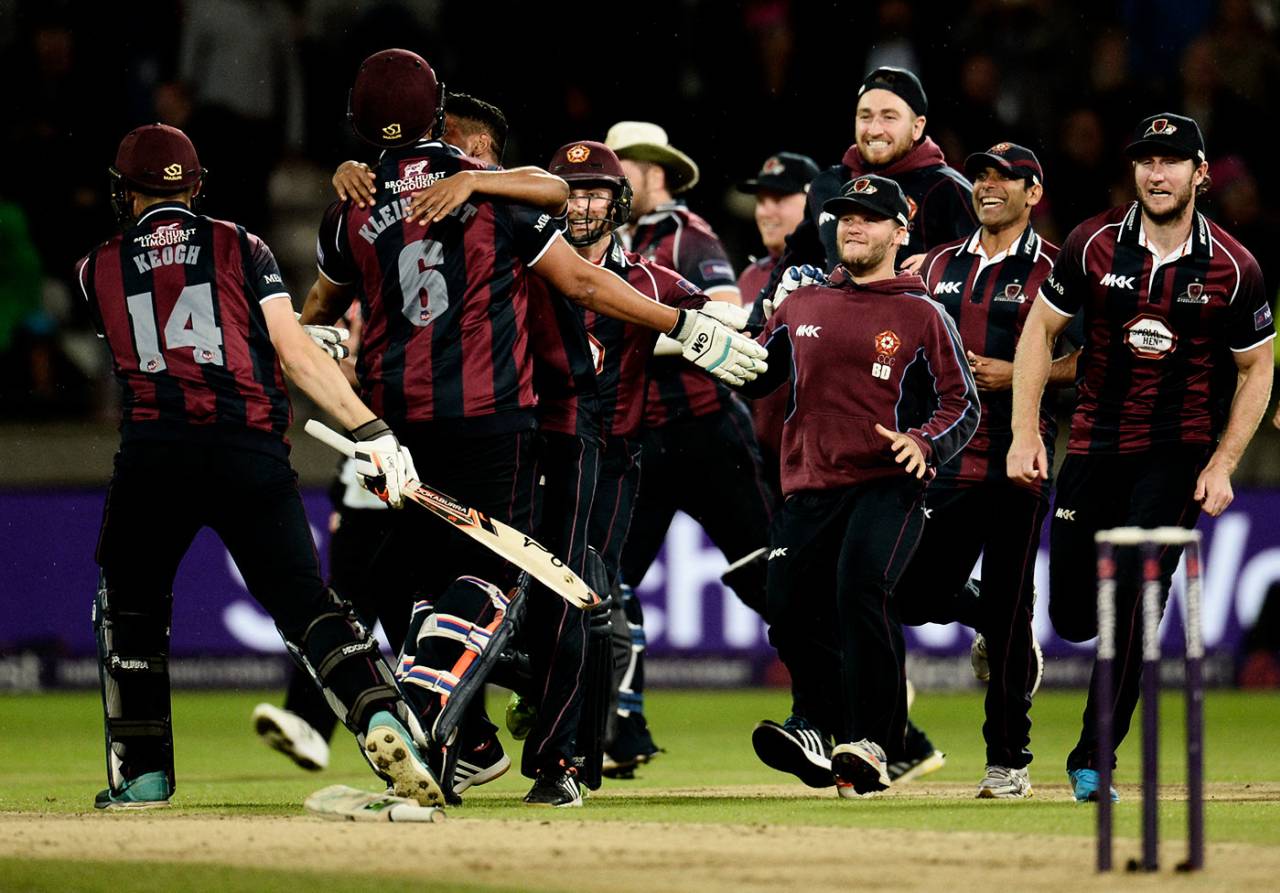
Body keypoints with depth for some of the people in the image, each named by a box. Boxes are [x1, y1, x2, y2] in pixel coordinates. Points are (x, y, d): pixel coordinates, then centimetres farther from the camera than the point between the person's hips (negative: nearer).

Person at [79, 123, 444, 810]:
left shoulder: (99, 270, 14)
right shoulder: (240, 249, 10)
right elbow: (295, 354, 0)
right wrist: (370, 430, -2)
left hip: (153, 452, 0)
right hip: (250, 448, 0)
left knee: (130, 608, 19)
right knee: (302, 599, -1)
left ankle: (141, 773, 17)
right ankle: (380, 713, -24)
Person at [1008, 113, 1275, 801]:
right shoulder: (1094, 245, -4)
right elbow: (1041, 330, 5)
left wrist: (1222, 465, -4)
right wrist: (1025, 432, -3)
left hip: (1178, 455, -2)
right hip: (1093, 448, 2)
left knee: (1133, 603, -15)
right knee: (1073, 619, 1)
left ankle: (1094, 760, -6)